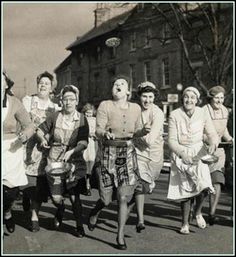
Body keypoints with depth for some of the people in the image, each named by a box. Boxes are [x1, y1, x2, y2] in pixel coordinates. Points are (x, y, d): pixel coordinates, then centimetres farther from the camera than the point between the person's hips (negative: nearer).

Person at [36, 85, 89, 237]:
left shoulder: (82, 119, -3)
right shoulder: (55, 117, -1)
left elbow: (84, 142, -9)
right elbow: (40, 130, 11)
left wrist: (72, 151, -26)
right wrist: (43, 139, -10)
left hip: (74, 161, -1)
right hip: (55, 161, 1)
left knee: (74, 196, -4)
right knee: (56, 197, 1)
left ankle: (80, 227, 18)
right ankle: (60, 211, 39)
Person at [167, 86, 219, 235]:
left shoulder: (203, 114, -3)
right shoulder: (175, 115, -8)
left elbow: (213, 134, -3)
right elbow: (171, 140, -10)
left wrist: (213, 144, -26)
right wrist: (182, 154, -25)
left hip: (199, 153, 1)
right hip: (180, 155, -1)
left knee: (203, 186, -17)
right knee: (186, 189, -1)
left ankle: (198, 212, 14)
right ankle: (185, 223, 18)